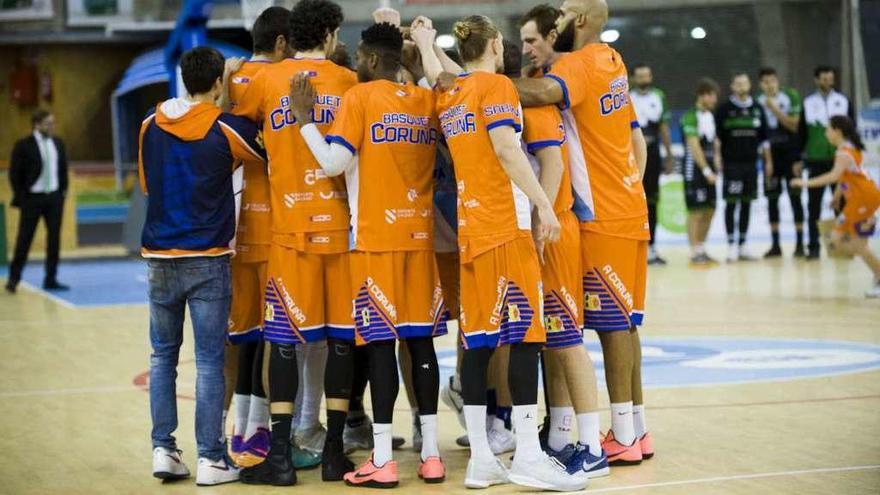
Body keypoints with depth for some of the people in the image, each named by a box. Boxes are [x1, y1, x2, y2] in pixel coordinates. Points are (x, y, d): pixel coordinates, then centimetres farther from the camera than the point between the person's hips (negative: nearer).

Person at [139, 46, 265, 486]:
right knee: (209, 361, 0)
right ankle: (210, 458, 1)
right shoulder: (225, 128, -10)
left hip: (160, 257, 4)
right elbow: (268, 153, 7)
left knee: (163, 355, 13)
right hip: (207, 259, -4)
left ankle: (163, 450, 11)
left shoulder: (151, 124, 3)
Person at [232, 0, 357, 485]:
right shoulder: (347, 81, 3)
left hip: (290, 226, 0)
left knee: (284, 338, 2)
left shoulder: (265, 80, 2)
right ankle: (333, 452, 9)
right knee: (341, 336, 6)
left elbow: (238, 117, 16)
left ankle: (280, 455, 0)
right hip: (341, 224, 1)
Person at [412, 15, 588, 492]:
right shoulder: (496, 85, -5)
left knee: (478, 337, 6)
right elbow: (506, 148, -16)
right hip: (505, 223, -7)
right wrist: (543, 203, -17)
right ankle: (528, 457, -8)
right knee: (524, 331, -6)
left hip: (468, 228, 7)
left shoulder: (448, 95, 13)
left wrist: (426, 45, 45)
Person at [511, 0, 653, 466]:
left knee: (613, 322, -6)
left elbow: (543, 91, -35)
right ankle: (636, 429, 18)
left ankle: (623, 437, -3)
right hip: (627, 210, 9)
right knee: (623, 321, 13)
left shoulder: (580, 64, -13)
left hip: (602, 217, -9)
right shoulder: (611, 62, 14)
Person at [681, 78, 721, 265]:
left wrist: (715, 168, 8)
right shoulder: (691, 116, -12)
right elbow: (694, 146, -17)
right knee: (695, 212, -6)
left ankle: (701, 250, 18)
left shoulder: (710, 116, 14)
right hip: (694, 170, -8)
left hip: (708, 170, 8)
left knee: (709, 211, 9)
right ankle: (694, 253, -2)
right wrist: (706, 170, -19)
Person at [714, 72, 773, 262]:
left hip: (751, 163, 4)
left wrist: (768, 161, 10)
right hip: (731, 163, -4)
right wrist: (717, 159, -11)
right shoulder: (725, 109, -1)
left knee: (746, 204, 6)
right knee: (731, 203, -4)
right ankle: (731, 245, -1)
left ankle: (743, 245, 12)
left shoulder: (757, 109, 9)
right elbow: (716, 137, -3)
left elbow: (764, 138, 13)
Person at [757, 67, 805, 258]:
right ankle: (775, 244, 11)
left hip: (790, 154, -3)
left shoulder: (790, 97, -5)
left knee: (795, 197, -3)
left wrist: (775, 110, -17)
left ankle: (800, 243, 2)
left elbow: (794, 125, -10)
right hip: (771, 155, 3)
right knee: (772, 199, 4)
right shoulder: (758, 102, 4)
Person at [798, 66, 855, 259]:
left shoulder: (844, 102, 6)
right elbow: (801, 133, 6)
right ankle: (813, 246, 3)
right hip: (816, 161, 0)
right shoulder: (808, 104, 5)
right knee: (814, 206, 0)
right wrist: (799, 160, 2)